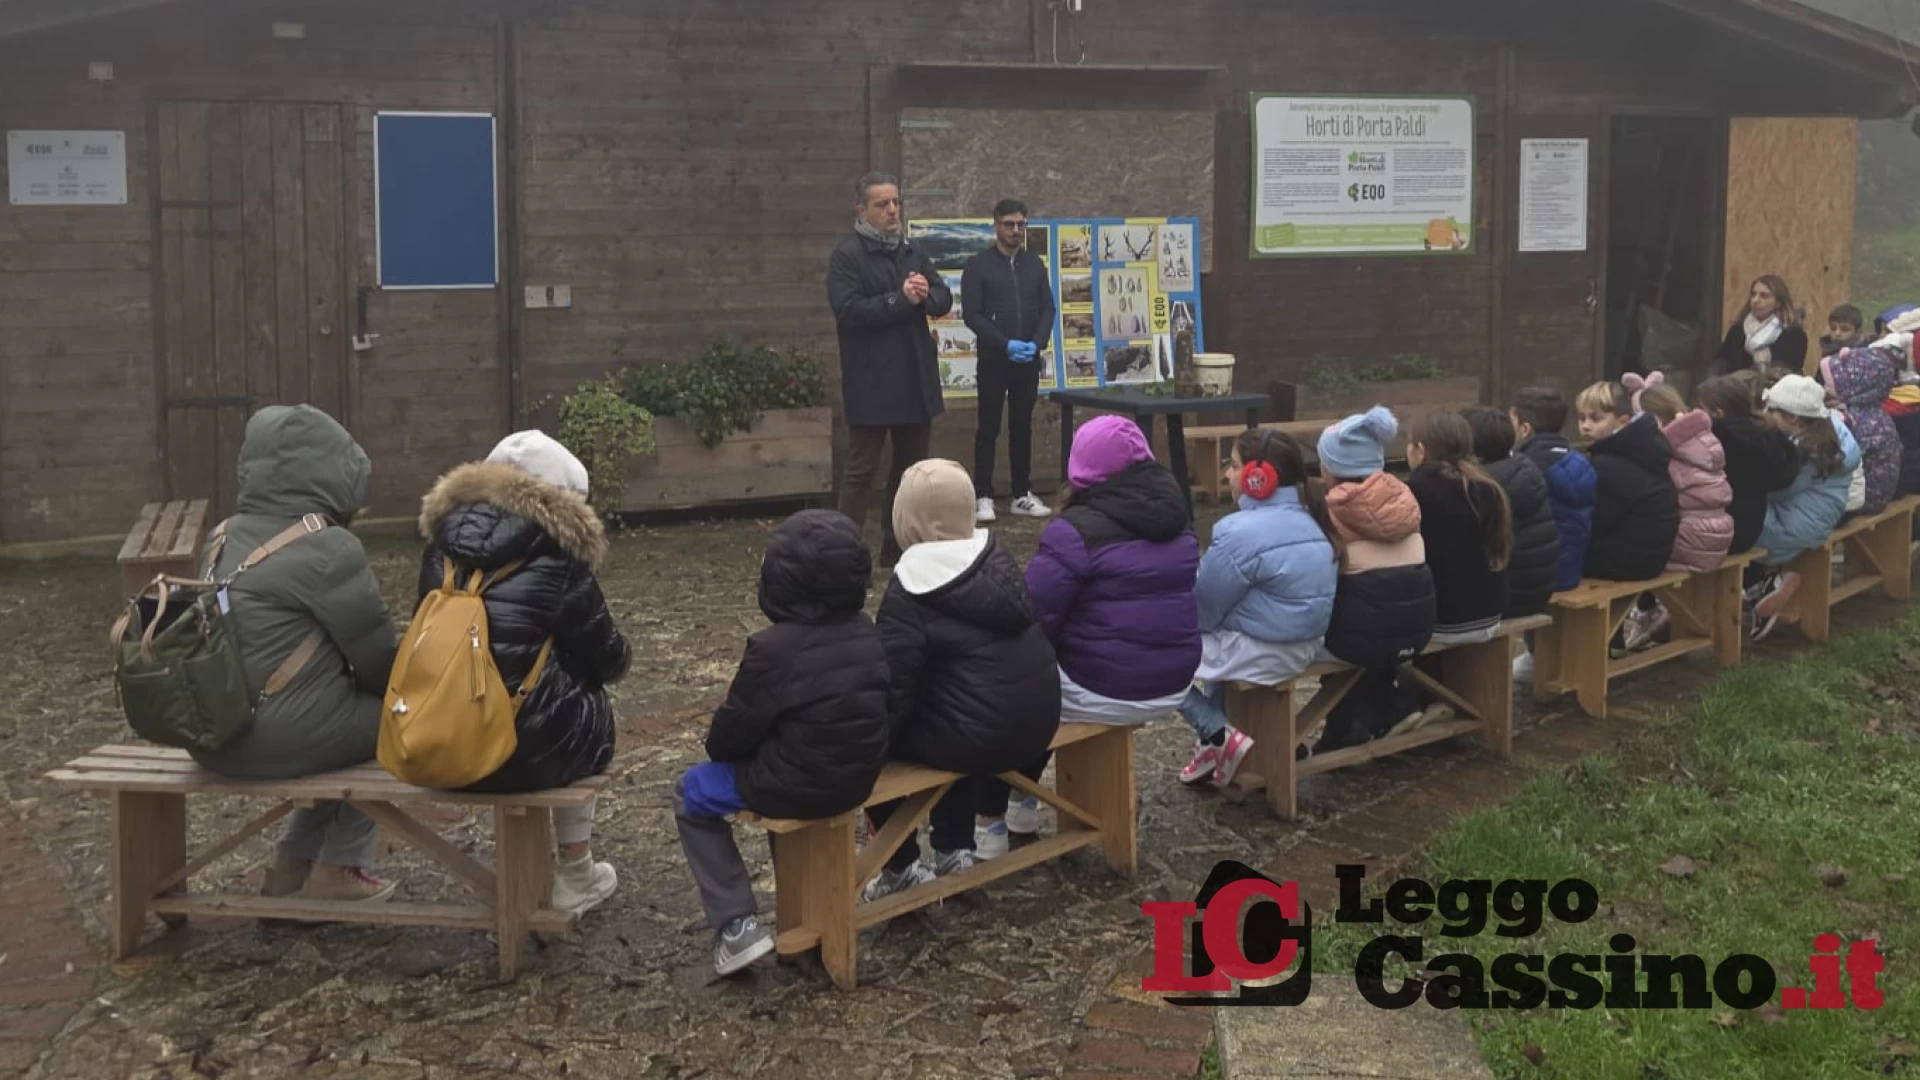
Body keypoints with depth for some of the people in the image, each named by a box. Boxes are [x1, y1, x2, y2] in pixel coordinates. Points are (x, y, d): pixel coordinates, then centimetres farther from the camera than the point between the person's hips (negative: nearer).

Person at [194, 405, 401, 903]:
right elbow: (378, 657, -8)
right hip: (279, 739, -8)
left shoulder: (225, 538, 10)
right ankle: (339, 867, 15)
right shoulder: (326, 548, -15)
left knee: (352, 710, 24)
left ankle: (294, 861, 23)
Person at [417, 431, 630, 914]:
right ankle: (575, 876, 34)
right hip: (523, 751, -5)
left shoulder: (443, 546, 7)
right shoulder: (556, 559, -9)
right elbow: (607, 660, 1)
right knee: (591, 707, 26)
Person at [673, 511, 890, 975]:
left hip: (796, 786, -6)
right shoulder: (868, 634, -2)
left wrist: (721, 744, 10)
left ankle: (737, 925, 7)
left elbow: (726, 738, -14)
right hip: (858, 778, 6)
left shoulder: (773, 648, -22)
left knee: (691, 793, 16)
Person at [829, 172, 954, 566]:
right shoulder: (847, 256, -9)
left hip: (916, 379, 7)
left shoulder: (912, 252, 13)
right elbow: (848, 311, -20)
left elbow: (944, 299, 10)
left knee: (911, 466, 13)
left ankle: (899, 546, 23)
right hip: (871, 383, -7)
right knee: (860, 470, -4)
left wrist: (925, 294, -13)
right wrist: (900, 299, -21)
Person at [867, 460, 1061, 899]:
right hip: (1038, 723, 7)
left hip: (976, 737, -7)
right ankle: (954, 849, 34)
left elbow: (892, 686, -17)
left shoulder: (910, 590, -15)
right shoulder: (998, 559, 6)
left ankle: (902, 868, 18)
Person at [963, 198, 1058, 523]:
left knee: (1022, 427, 9)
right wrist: (1005, 345, -18)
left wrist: (1037, 343, -11)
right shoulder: (978, 266, -4)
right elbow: (972, 315, -10)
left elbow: (1048, 309, 7)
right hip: (993, 360, -4)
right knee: (989, 427, 0)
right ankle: (983, 496, 4)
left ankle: (1022, 495, 14)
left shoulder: (1035, 265, 9)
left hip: (1029, 360, 4)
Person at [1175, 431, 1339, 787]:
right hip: (1303, 644, 9)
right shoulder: (1308, 519, 5)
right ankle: (1217, 736, 28)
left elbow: (1205, 608, -13)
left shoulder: (1243, 532, -22)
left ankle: (1220, 738, -1)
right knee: (1215, 640, 33)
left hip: (1262, 653, -9)